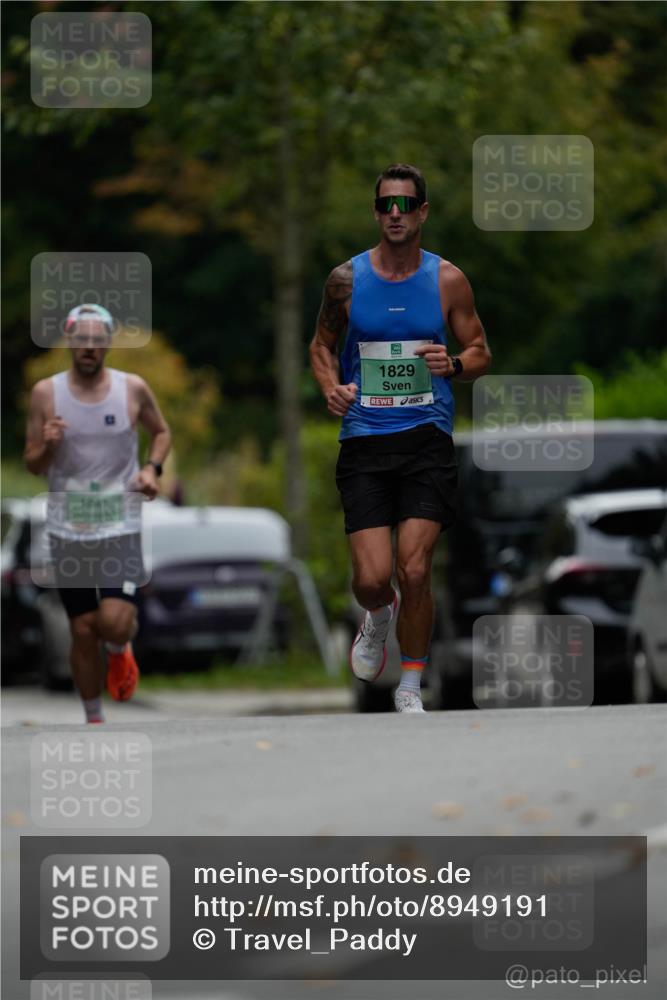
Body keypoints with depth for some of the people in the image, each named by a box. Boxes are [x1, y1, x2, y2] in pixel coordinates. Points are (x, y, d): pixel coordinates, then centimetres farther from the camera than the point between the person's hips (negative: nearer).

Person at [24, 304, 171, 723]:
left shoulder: (133, 389, -2)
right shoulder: (46, 393, -2)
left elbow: (161, 432, 15)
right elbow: (33, 465, 2)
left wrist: (153, 468, -4)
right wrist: (48, 447, -20)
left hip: (121, 526, -1)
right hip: (68, 528, 1)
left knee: (115, 623, -17)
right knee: (83, 632, 6)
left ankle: (121, 651, 20)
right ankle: (94, 721, 22)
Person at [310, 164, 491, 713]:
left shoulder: (448, 280, 3)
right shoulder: (346, 278, 3)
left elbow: (480, 353, 11)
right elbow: (322, 344, 17)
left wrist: (454, 364, -11)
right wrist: (332, 387, -4)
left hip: (428, 440, 0)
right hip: (364, 442, 0)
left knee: (415, 571, -10)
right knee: (372, 577, -9)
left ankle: (410, 688, 9)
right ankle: (379, 615, 30)